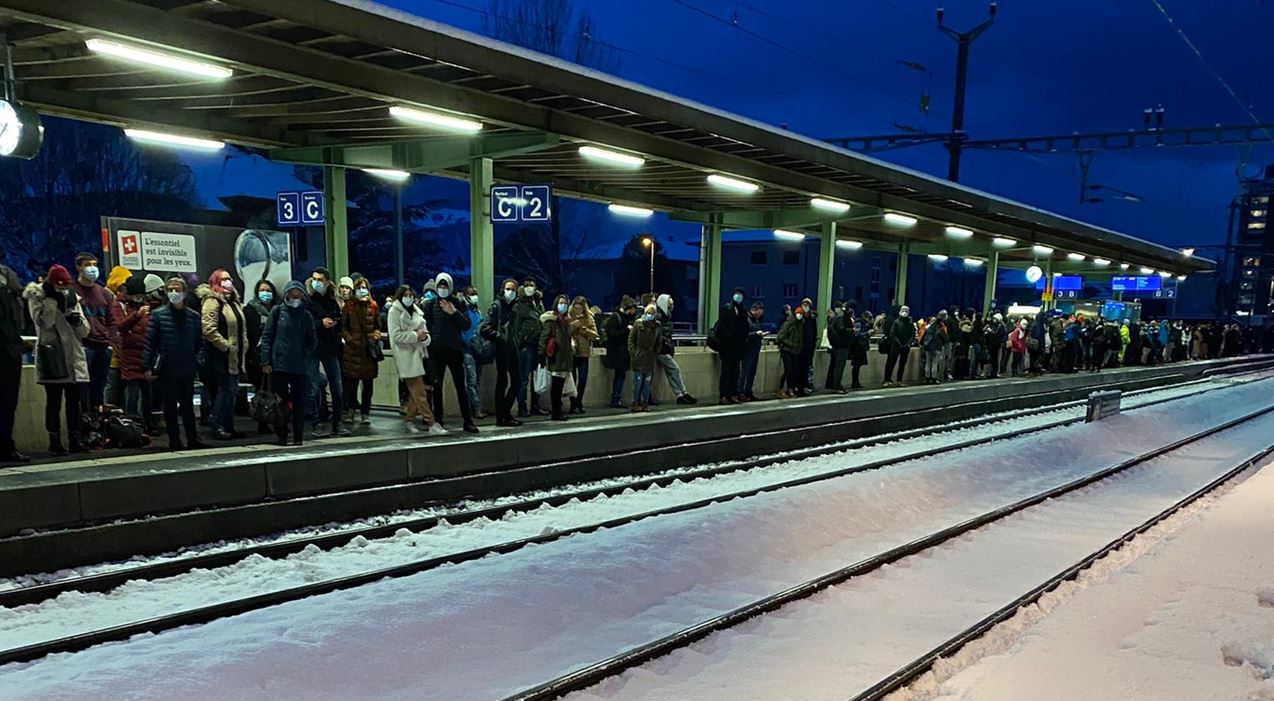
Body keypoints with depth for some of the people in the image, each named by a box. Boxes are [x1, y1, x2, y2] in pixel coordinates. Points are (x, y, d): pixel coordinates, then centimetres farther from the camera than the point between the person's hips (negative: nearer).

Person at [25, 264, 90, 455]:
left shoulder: (72, 298, 16)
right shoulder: (37, 298, 3)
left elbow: (85, 331, 12)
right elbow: (43, 321, -16)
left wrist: (77, 320, -9)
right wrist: (52, 299, -16)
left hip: (74, 357, 4)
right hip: (51, 356, -4)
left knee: (74, 401, 7)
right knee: (53, 401, -1)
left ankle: (74, 440, 13)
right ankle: (54, 442, 5)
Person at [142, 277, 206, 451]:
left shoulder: (193, 316, 6)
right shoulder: (158, 314, -2)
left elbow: (199, 343, 10)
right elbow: (149, 341, -5)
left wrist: (198, 363, 3)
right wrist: (147, 366, -9)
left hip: (188, 371, 2)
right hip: (167, 370, -2)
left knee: (188, 406, 11)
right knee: (170, 407, 6)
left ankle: (193, 439, 19)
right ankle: (174, 441, 13)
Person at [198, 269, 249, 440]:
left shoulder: (234, 301, 18)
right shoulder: (212, 301, -11)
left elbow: (242, 328, 25)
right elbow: (209, 329, -20)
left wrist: (243, 347, 13)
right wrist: (226, 346, -18)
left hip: (236, 355, 9)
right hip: (220, 355, -9)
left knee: (232, 390, 10)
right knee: (226, 389, -10)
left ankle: (229, 427, 17)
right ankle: (219, 426, -3)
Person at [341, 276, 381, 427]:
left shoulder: (373, 305, 10)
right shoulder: (349, 305, 5)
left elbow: (378, 326, 14)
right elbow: (343, 326, 4)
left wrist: (375, 336, -5)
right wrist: (349, 339, -10)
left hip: (369, 348, 2)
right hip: (352, 347, -2)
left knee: (368, 382, 4)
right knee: (351, 380, -4)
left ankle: (365, 413, 11)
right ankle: (350, 410, 10)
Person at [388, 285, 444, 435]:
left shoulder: (416, 311, 16)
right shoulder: (395, 311, -1)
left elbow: (426, 335, 13)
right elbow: (396, 335, -11)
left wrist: (424, 337, -9)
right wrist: (415, 335, -14)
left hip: (417, 354, 7)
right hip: (405, 355, -7)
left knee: (415, 392, 9)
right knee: (420, 392, -9)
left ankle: (409, 421, 21)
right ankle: (432, 424, -11)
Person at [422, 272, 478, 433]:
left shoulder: (459, 303, 5)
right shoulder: (430, 304, 4)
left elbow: (466, 325, -2)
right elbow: (425, 326, 3)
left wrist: (454, 313, -13)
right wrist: (428, 343, -5)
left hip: (455, 350, 0)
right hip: (436, 351, 0)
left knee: (461, 386, 1)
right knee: (437, 386, 6)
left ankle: (468, 421, 3)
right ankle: (438, 420, 14)